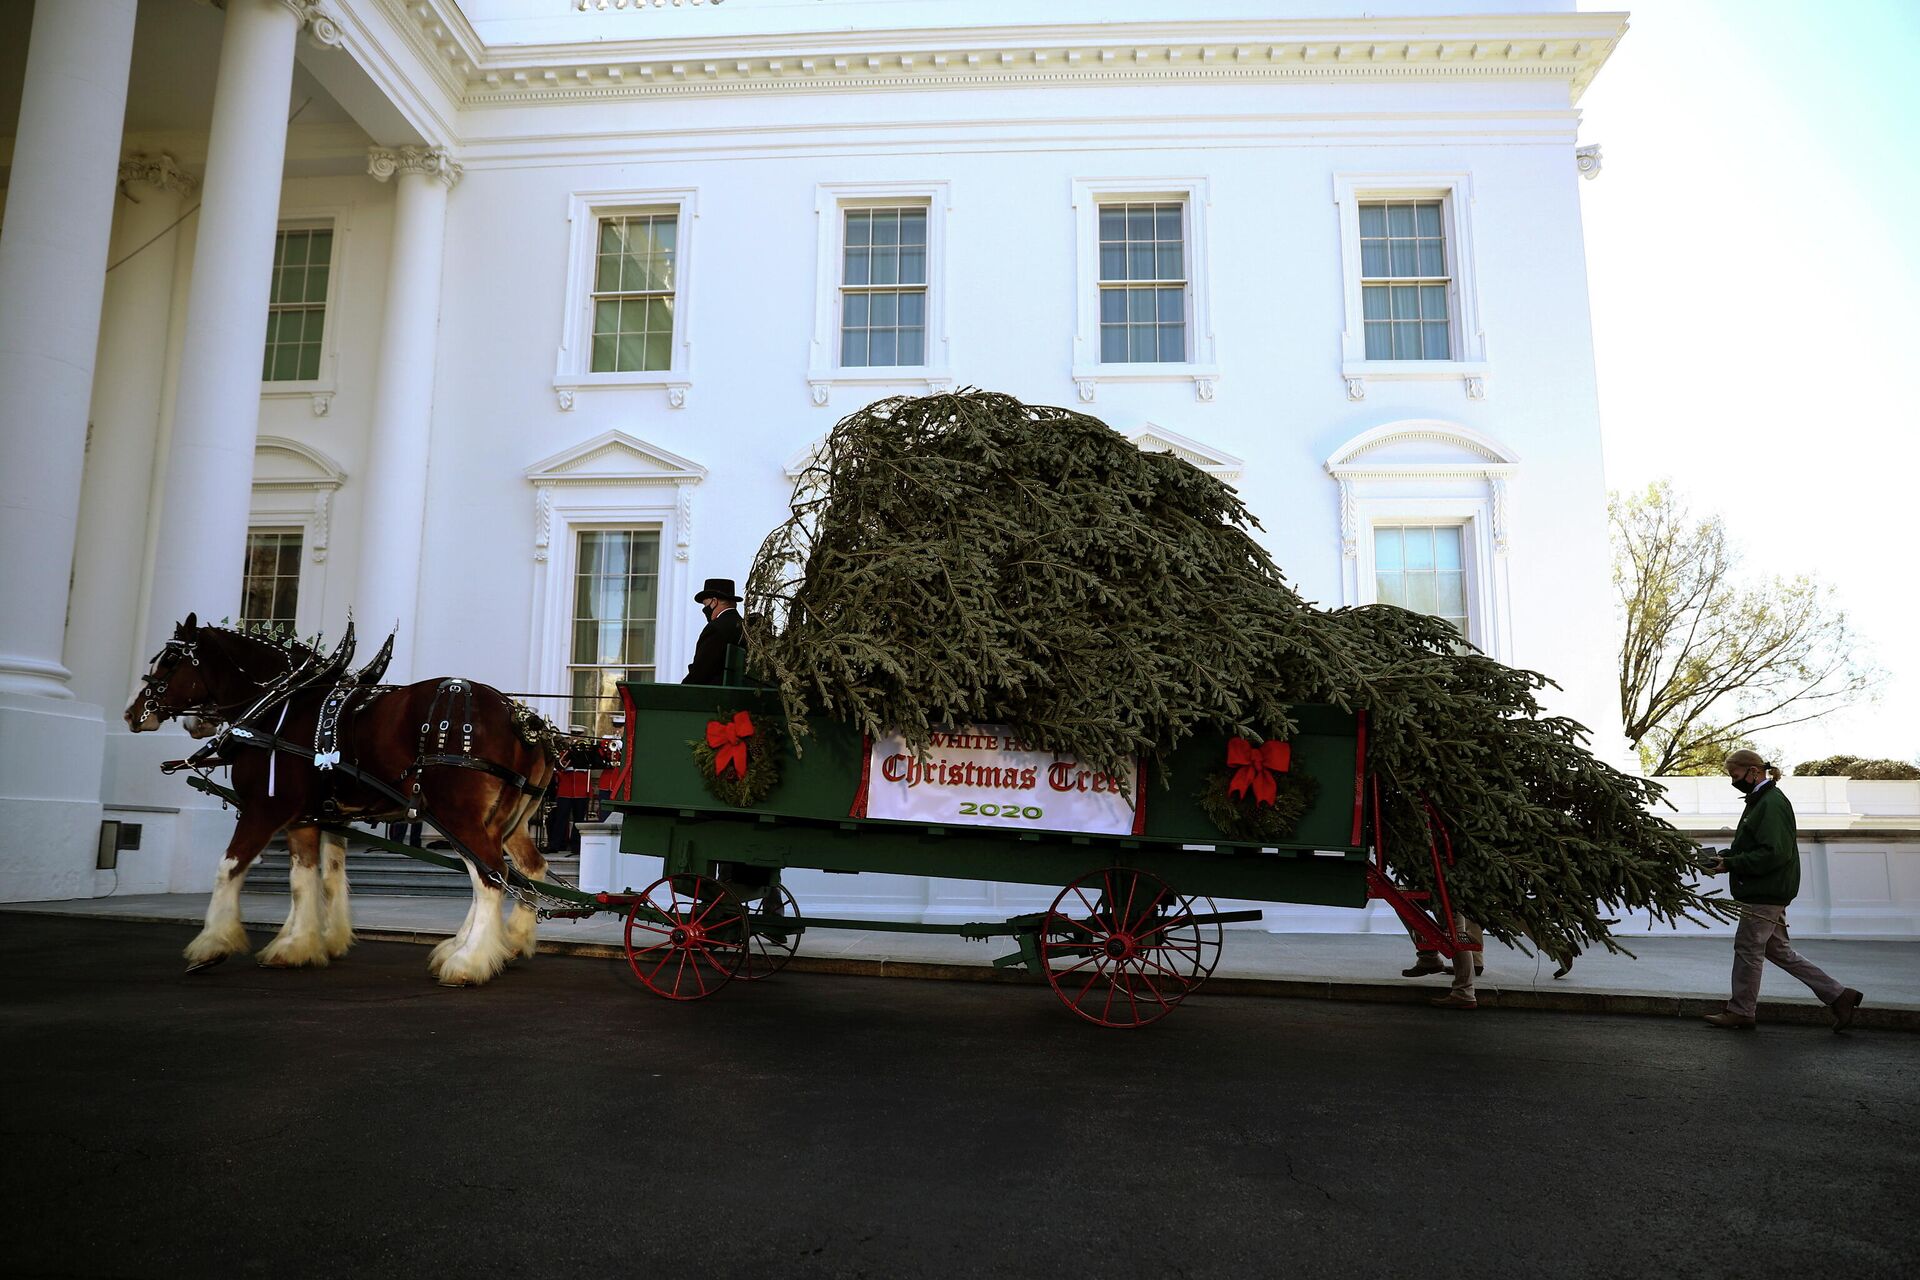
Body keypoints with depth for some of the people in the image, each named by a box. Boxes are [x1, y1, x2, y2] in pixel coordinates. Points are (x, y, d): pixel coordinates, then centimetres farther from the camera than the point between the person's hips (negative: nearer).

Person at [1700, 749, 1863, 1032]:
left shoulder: (1772, 804, -17)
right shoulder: (1760, 801, 14)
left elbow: (1775, 853, -24)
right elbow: (1749, 848, 22)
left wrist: (1731, 864, -21)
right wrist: (1725, 856, 5)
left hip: (1765, 894, -10)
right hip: (1767, 893, 10)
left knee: (1747, 949, 0)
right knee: (1778, 950, 15)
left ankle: (1740, 1012, 10)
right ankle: (1837, 996, 18)